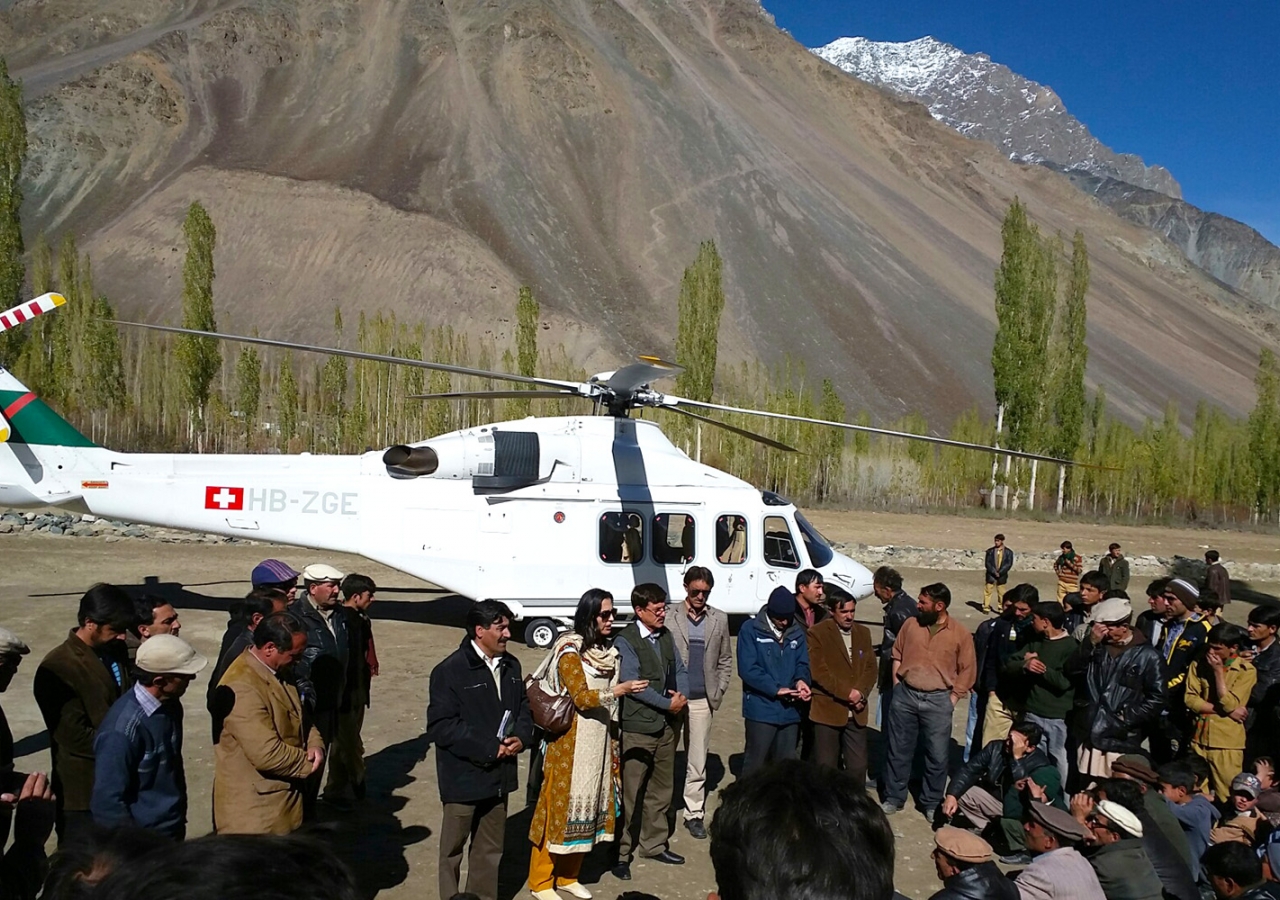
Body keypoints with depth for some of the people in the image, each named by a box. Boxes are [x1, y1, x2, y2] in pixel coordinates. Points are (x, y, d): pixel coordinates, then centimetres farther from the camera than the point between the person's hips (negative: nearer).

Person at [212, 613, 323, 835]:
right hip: (253, 808, -9)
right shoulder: (242, 687, -27)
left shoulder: (277, 672, 4)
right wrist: (307, 762, -12)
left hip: (281, 798, 9)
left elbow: (298, 717, 16)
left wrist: (315, 744, -6)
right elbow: (267, 754, -30)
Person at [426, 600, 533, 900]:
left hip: (499, 775, 6)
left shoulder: (511, 666, 4)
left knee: (490, 849, 18)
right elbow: (441, 726, -18)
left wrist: (520, 737, -7)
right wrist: (489, 748, -19)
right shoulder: (450, 671, -15)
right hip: (463, 777, -6)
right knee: (453, 848, 10)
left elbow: (523, 707, 14)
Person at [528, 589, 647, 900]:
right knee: (560, 804, 0)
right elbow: (582, 697, -21)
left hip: (598, 740, 7)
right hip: (570, 742, -7)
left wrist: (612, 742, 14)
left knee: (587, 804, 12)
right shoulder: (569, 651, -15)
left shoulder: (607, 650, 8)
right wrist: (621, 689, -30)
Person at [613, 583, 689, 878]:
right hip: (637, 728, -7)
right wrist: (669, 703, -14)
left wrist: (682, 696, -8)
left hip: (667, 724, 7)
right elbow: (633, 684, -19)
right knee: (630, 792, 0)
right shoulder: (625, 641, -13)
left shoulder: (666, 635, 9)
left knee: (661, 789, 16)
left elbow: (679, 670, 12)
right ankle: (621, 852, 12)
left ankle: (654, 844, 31)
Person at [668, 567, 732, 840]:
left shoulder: (719, 619, 7)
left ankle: (693, 813, 16)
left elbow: (725, 661, 12)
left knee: (697, 761, 6)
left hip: (702, 701, 2)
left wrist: (718, 693, 4)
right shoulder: (670, 617, -4)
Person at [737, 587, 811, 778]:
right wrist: (776, 689, -18)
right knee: (755, 765, 1)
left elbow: (802, 663, 11)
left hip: (790, 710, 5)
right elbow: (747, 669, -12)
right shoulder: (751, 630, -6)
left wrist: (801, 680, -13)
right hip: (761, 710, -5)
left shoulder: (797, 633, 9)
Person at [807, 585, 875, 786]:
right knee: (826, 767, 4)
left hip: (856, 713, 4)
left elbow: (870, 667, 10)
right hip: (827, 710, -4)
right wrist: (847, 693, -16)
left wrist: (861, 693, -8)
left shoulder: (863, 633, 12)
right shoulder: (817, 633, -6)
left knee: (858, 766, 6)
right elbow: (818, 672, -12)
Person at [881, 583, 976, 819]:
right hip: (905, 695, 2)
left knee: (937, 755, 6)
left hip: (938, 700, -2)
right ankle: (893, 798, 25)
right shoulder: (910, 625, 0)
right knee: (899, 750, 11)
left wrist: (952, 698, -4)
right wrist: (897, 686, 5)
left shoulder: (961, 634, -7)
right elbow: (897, 656, 10)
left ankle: (932, 803, 23)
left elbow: (967, 671, 0)